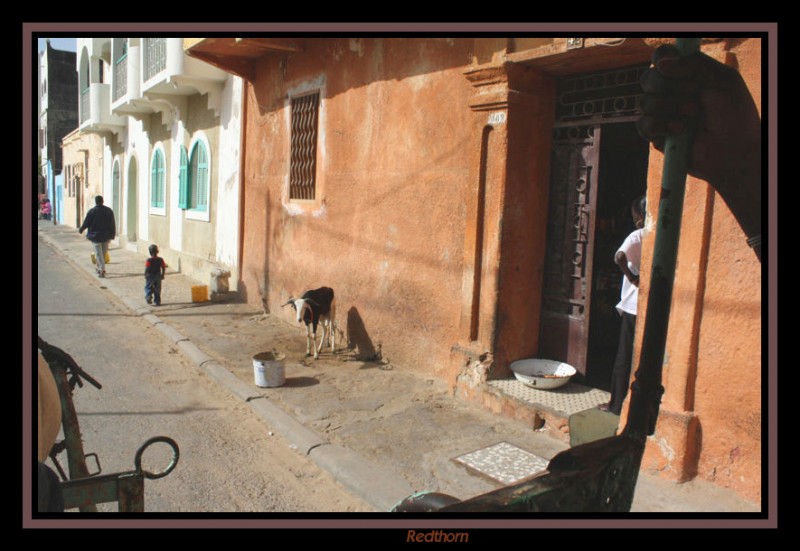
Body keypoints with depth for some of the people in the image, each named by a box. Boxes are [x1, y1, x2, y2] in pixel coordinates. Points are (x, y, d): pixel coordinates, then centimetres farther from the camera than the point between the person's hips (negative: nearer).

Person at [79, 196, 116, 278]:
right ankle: (99, 267, 31)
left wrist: (81, 230, 15)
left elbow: (86, 223, -3)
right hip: (106, 236, 4)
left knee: (98, 253, -3)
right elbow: (113, 224, 2)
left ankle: (102, 269, -14)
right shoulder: (109, 210, 1)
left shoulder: (91, 211, -9)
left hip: (96, 236, -4)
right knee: (104, 252, 16)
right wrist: (113, 234, 8)